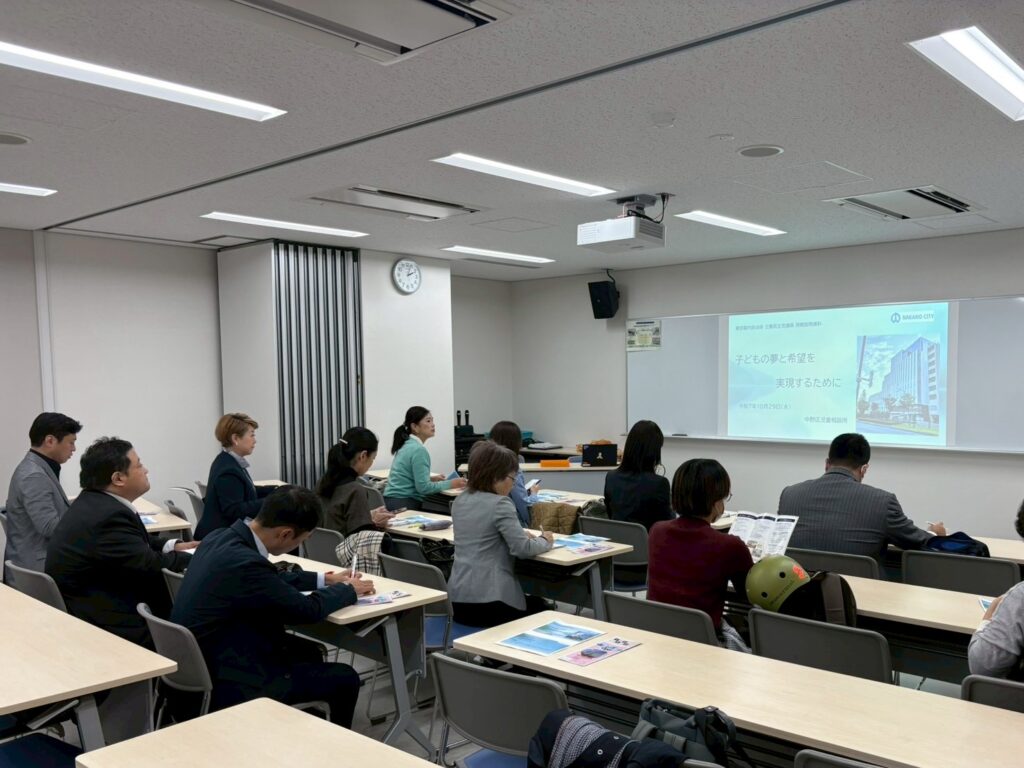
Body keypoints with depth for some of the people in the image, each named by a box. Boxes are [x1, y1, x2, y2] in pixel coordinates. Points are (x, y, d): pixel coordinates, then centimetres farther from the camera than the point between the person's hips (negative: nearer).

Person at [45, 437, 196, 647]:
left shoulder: (94, 502, 5)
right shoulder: (109, 516, -26)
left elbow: (136, 543, 15)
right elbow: (151, 567, -23)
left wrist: (173, 546, 3)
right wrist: (193, 557, -8)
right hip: (105, 624, -10)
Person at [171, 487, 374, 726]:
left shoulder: (223, 537, -2)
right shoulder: (245, 562, -29)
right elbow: (308, 609, -18)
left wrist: (324, 579, 16)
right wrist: (348, 590, 0)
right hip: (227, 682, -9)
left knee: (309, 652, 23)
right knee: (345, 679, 0)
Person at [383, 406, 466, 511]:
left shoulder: (407, 445, 12)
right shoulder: (418, 450, -15)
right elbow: (423, 487, -19)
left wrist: (430, 479, 14)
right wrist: (450, 484, -11)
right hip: (404, 505, -9)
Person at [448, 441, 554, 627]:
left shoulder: (460, 501, 10)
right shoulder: (500, 504, -16)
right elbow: (523, 549, -16)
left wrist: (521, 535, 15)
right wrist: (545, 541, 3)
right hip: (489, 601, -7)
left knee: (532, 601, 33)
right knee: (541, 607, 26)